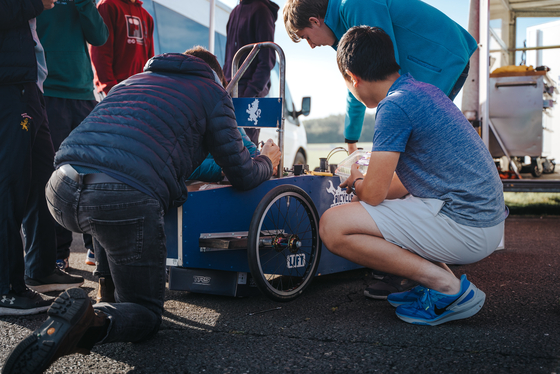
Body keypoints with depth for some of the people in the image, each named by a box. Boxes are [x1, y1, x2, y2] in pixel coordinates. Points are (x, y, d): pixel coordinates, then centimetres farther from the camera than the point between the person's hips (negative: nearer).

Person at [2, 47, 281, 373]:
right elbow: (242, 176, 17)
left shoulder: (133, 80, 33)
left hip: (61, 190, 7)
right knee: (146, 313, 8)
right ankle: (92, 321, -21)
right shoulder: (213, 92, 17)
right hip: (127, 199, -6)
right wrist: (267, 161, 40)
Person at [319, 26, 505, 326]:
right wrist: (364, 183, 28)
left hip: (463, 228, -10)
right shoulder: (426, 91, 15)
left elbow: (374, 193, -14)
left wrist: (356, 182, 9)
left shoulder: (394, 105, -15)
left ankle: (447, 287, -9)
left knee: (333, 226, -12)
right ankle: (440, 275, 11)